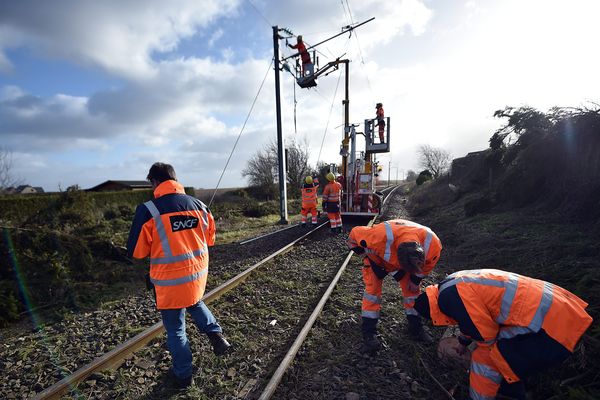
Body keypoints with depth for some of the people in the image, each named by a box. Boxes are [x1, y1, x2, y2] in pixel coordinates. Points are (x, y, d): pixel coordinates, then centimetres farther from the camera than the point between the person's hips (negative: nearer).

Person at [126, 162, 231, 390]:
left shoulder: (148, 210, -17)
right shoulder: (199, 205, -4)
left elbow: (136, 252, -8)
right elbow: (209, 239, 8)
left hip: (170, 281, -4)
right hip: (198, 275, 4)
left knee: (175, 329, 17)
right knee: (196, 303, 35)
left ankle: (183, 376, 35)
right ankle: (215, 335, 18)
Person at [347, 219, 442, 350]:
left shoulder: (433, 243, -34)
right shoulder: (379, 236, -49)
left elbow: (428, 263, -7)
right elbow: (354, 235, -28)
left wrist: (416, 279, 0)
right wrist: (366, 256, -22)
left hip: (405, 258, 4)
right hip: (377, 256, -3)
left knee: (412, 289, 4)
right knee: (373, 288, -12)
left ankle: (415, 327, 26)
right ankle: (369, 333, -1)